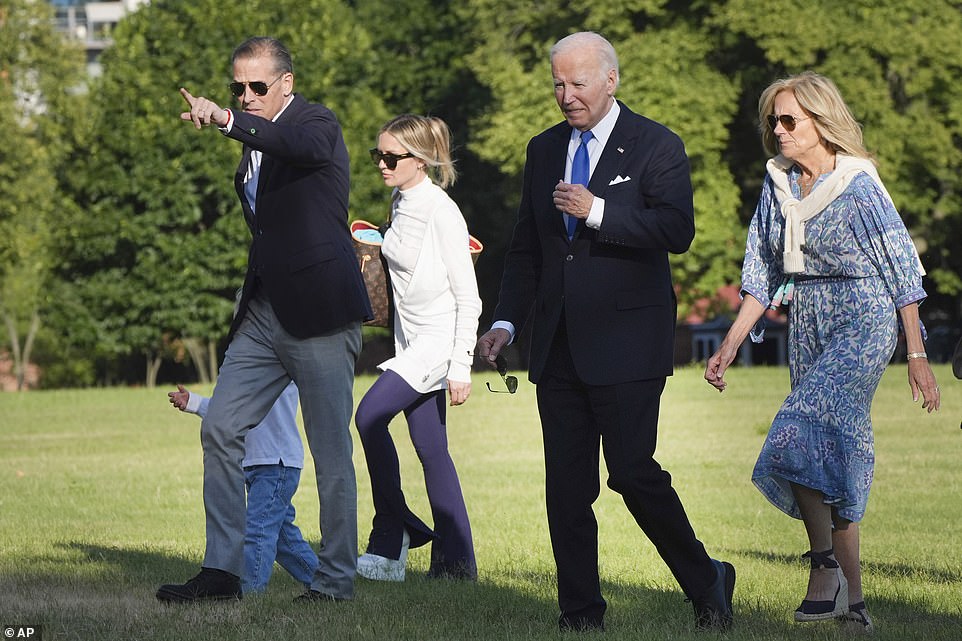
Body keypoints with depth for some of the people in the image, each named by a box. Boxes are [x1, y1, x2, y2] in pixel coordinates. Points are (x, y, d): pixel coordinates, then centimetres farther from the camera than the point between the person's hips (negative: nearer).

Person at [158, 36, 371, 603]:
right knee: (220, 430, 1)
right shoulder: (257, 144, 17)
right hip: (266, 311, 8)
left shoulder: (318, 124, -8)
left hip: (319, 312, -8)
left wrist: (229, 121, -46)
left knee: (331, 450, -2)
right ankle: (223, 569, 5)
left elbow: (303, 146, -33)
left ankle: (337, 579, 6)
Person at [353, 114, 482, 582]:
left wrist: (461, 367, -18)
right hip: (411, 341, 9)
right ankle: (456, 560, 8)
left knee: (371, 415, -20)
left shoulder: (441, 212, -16)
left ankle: (392, 534, -10)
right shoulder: (400, 204, 9)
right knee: (431, 450, 6)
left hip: (438, 339, -9)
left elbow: (468, 298, -16)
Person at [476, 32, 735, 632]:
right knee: (566, 486, 4)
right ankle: (581, 613, 10)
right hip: (559, 348, 6)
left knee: (633, 471, -10)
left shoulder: (657, 147, -2)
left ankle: (705, 582, 9)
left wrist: (597, 211, -21)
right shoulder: (544, 150, 15)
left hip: (626, 344, -6)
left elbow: (678, 229, -15)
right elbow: (526, 247, 19)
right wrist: (507, 321, 8)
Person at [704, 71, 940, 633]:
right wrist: (730, 345, 9)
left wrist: (918, 356, -8)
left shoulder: (859, 186, -10)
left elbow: (903, 271, -7)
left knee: (801, 437, -22)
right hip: (809, 326, 7)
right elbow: (763, 275, 15)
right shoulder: (778, 186, 9)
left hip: (864, 323, -7)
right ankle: (852, 600, 8)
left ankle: (825, 561, -11)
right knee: (836, 455, 5)